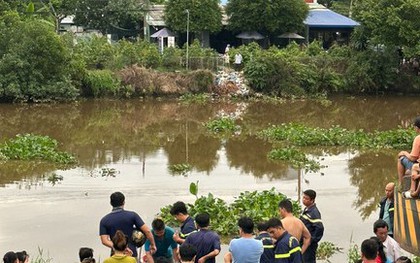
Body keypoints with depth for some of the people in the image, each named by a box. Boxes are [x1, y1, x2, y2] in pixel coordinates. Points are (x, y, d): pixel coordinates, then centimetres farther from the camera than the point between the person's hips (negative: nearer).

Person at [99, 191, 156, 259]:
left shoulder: (104, 220, -1)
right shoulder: (132, 215, -4)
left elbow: (104, 241, -11)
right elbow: (147, 231, -7)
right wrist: (152, 245, 5)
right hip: (132, 254, -1)